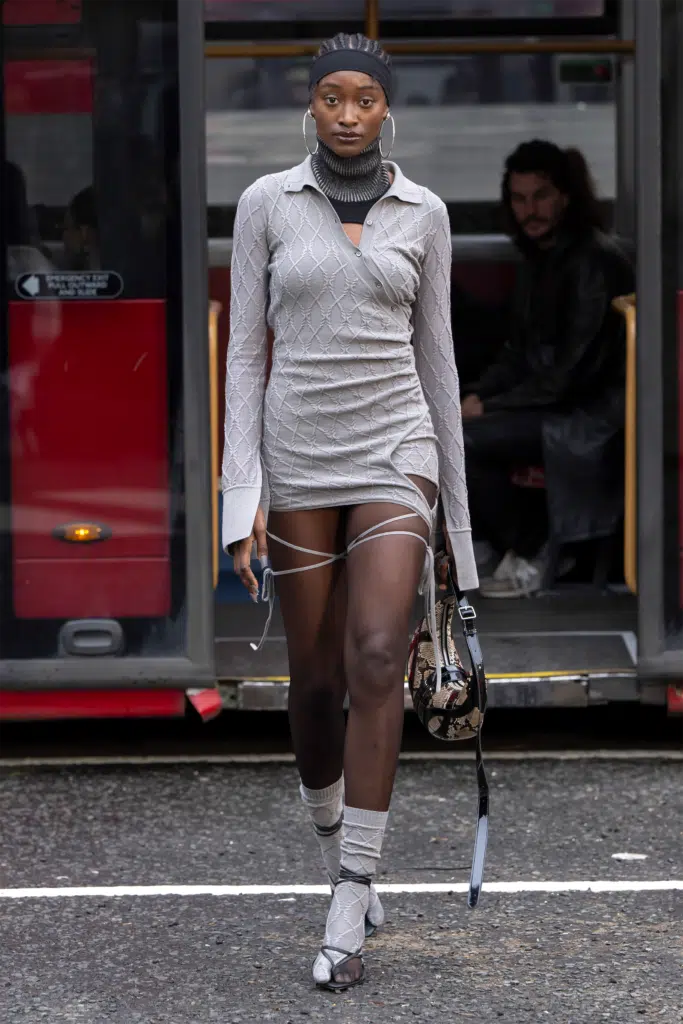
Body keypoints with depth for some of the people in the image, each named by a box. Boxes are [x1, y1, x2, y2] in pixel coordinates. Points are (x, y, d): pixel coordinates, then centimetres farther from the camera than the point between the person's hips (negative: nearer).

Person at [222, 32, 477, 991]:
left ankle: (347, 917, -16)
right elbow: (247, 352, 0)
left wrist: (456, 496, 11)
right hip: (299, 460, 1)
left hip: (393, 454, 0)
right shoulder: (266, 204, 1)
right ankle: (338, 847, 39)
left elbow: (434, 356, 9)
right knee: (316, 679, 8)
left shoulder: (423, 213, 4)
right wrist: (243, 495, -8)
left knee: (377, 662, -18)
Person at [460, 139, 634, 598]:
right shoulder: (540, 258, 10)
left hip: (592, 418, -9)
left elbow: (573, 372, -21)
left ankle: (527, 559, -6)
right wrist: (478, 395, -2)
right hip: (550, 401, 9)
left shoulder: (595, 260, -19)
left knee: (466, 440, -22)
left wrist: (490, 406, -17)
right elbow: (519, 353, 16)